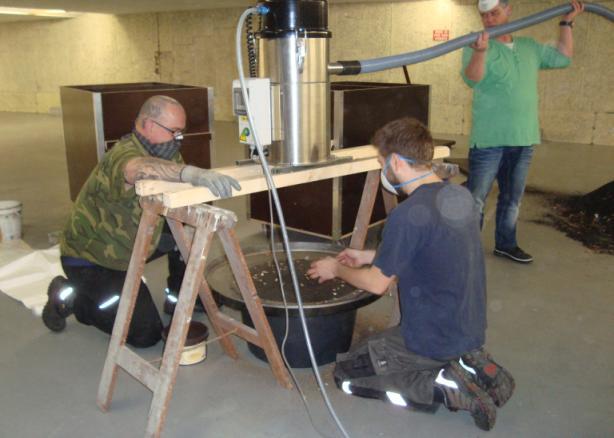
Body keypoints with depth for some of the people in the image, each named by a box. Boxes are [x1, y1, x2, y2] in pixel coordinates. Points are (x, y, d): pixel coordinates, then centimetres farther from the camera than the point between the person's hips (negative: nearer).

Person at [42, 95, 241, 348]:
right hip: (90, 259, -8)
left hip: (127, 247, 8)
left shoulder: (163, 152, -1)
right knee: (146, 333, -10)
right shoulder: (123, 154, -30)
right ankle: (72, 298, 7)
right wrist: (192, 173, -71)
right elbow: (139, 168, -56)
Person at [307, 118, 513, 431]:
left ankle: (441, 386, -6)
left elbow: (377, 284, -15)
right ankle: (470, 364, 11)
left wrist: (336, 269, 4)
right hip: (471, 331, 8)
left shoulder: (408, 215, -27)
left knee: (346, 374, 8)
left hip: (434, 340, -8)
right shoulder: (460, 195, -1)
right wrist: (370, 256, 17)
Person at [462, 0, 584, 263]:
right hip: (489, 139, -6)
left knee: (512, 198, 17)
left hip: (523, 139, 6)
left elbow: (563, 57, 23)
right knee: (475, 198, -4)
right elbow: (471, 78, -27)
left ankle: (505, 244, 32)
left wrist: (567, 22, 16)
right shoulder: (477, 46, -7)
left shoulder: (529, 47, 12)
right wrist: (480, 52, -47)